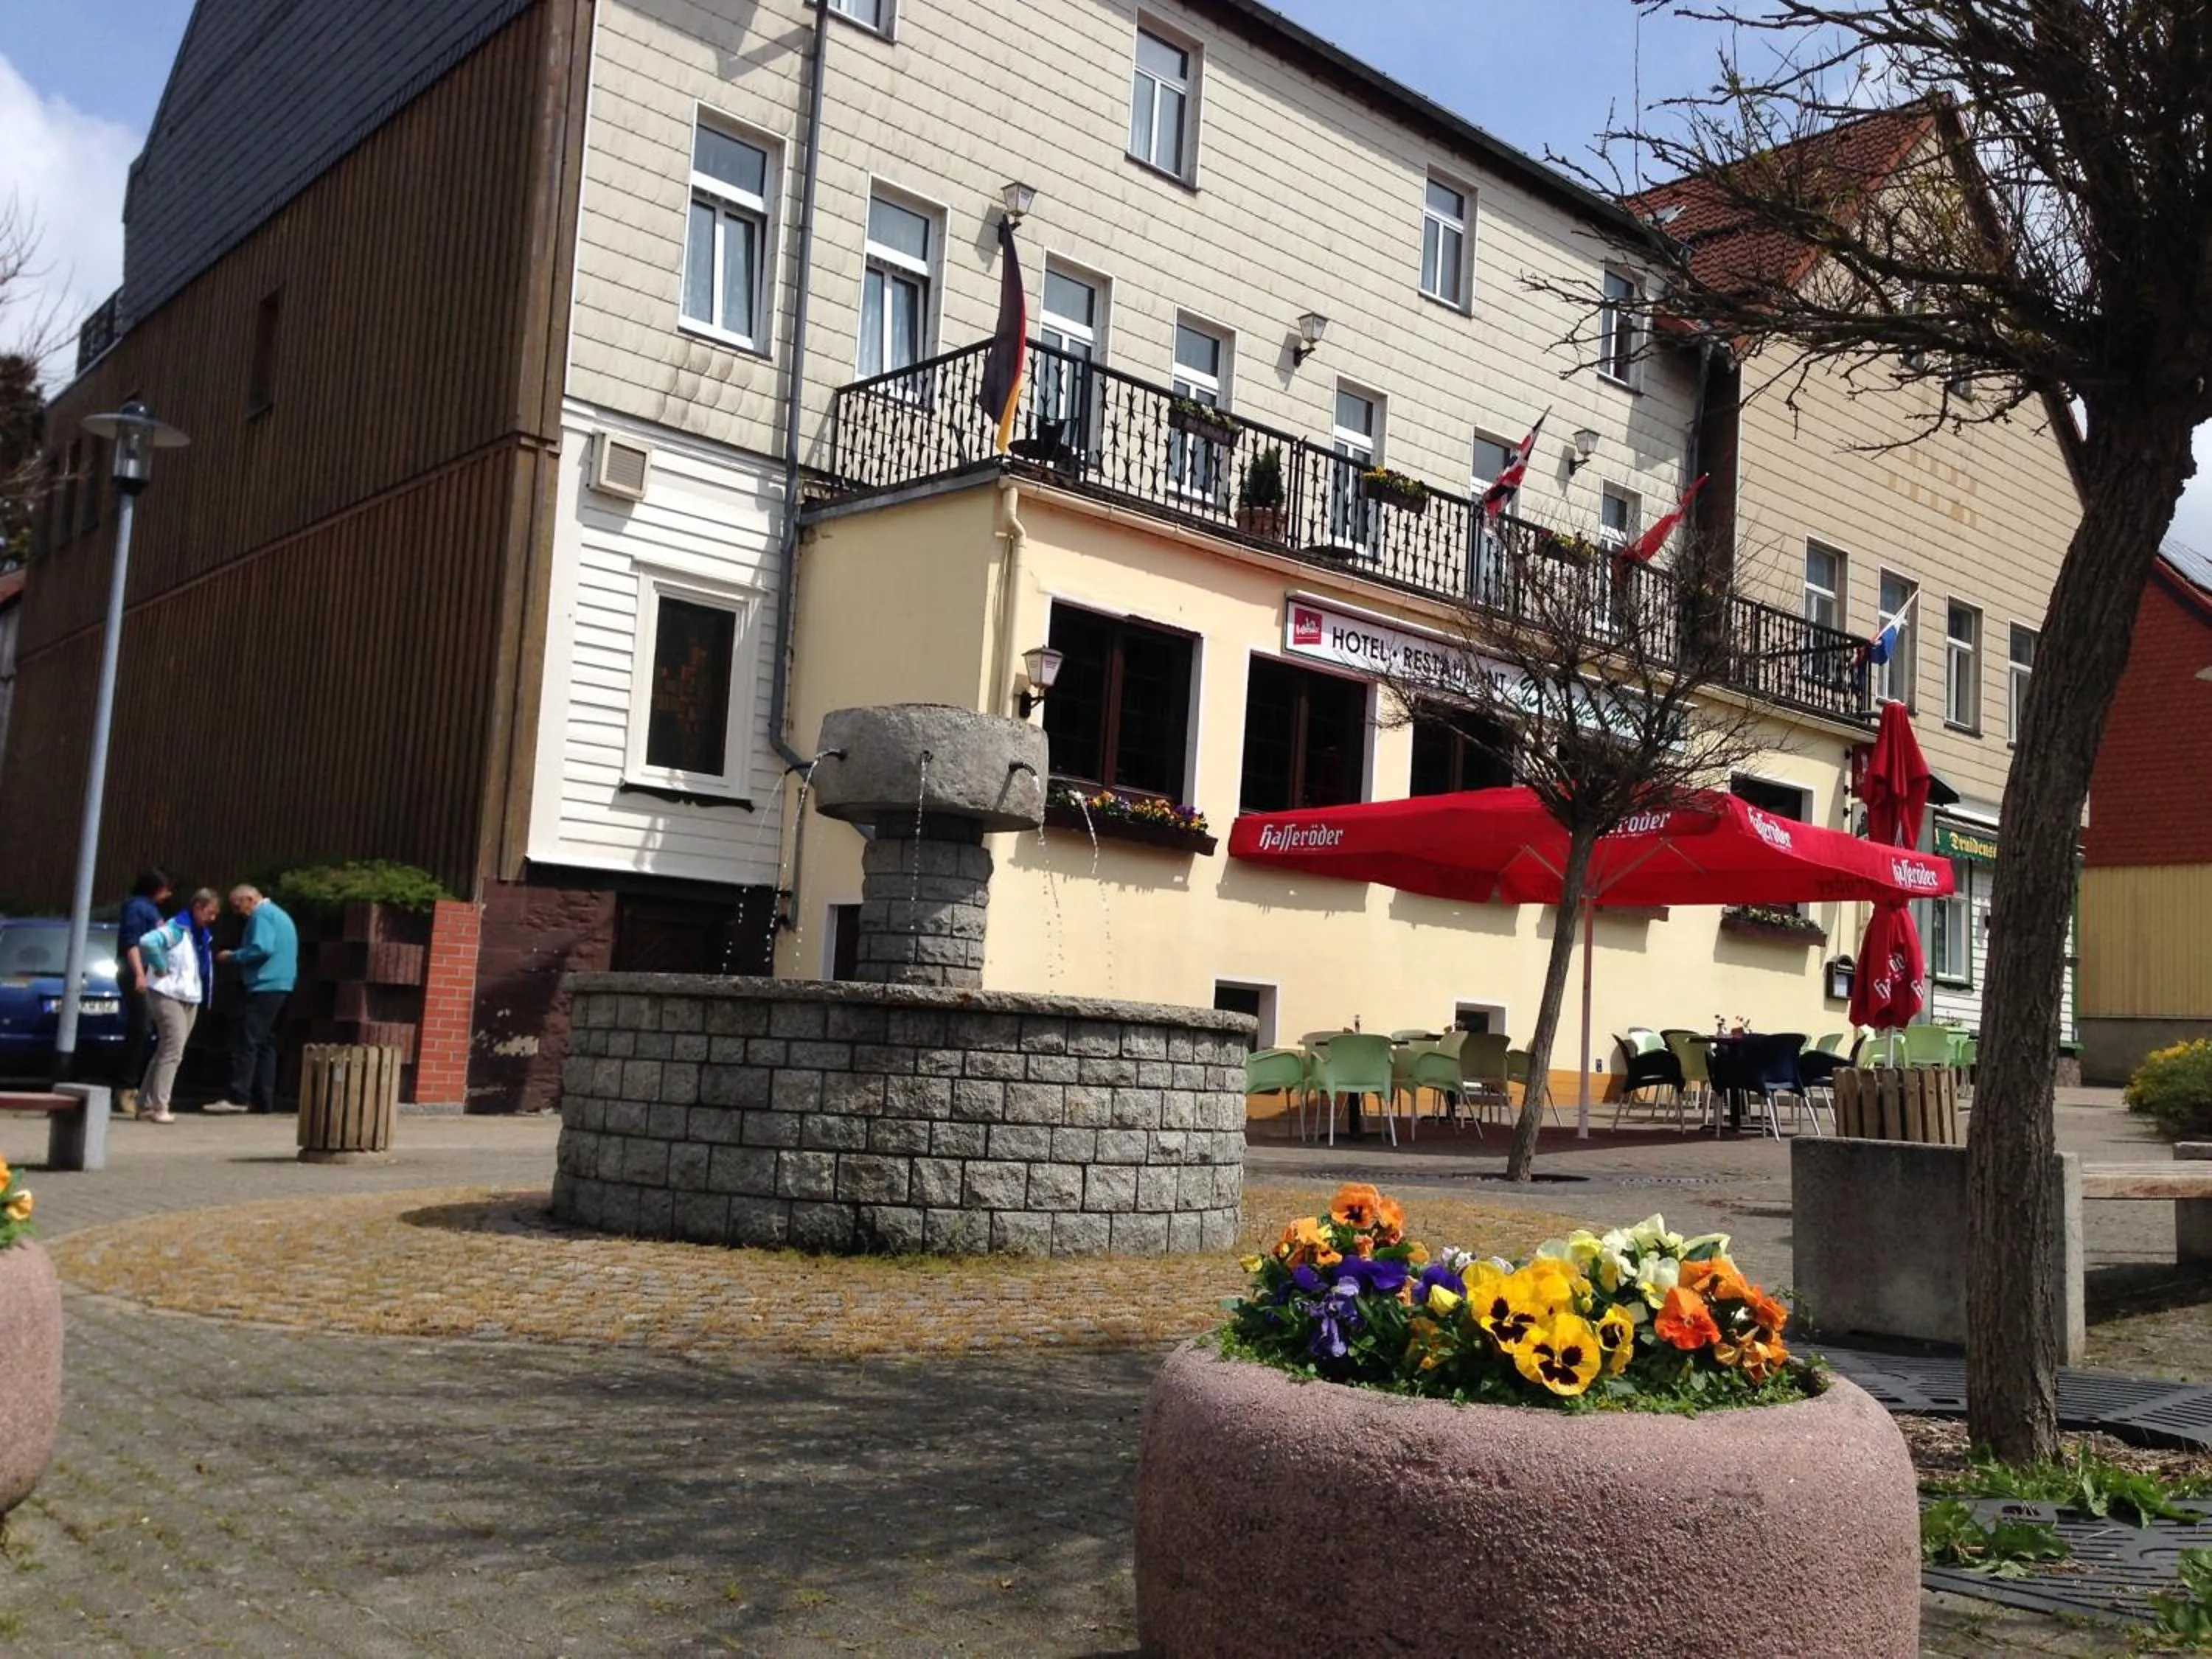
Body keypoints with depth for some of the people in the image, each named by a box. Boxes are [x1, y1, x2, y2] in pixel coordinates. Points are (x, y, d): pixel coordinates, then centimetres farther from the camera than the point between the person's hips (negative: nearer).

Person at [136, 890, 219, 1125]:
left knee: (166, 1052, 12)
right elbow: (148, 942, -29)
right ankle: (159, 1106, -8)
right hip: (168, 995, -9)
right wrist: (160, 968, -20)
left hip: (190, 998, 9)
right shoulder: (177, 928, -13)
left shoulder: (203, 934, 14)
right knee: (173, 1052, -11)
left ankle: (146, 1105, 19)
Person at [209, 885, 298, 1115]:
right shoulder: (279, 914, 24)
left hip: (266, 986, -10)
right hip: (282, 986, 10)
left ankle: (238, 1098, -15)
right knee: (266, 1044, 10)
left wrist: (233, 956, -7)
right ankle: (263, 1101, 9)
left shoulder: (261, 915, -7)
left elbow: (262, 949, -19)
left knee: (246, 1042, -11)